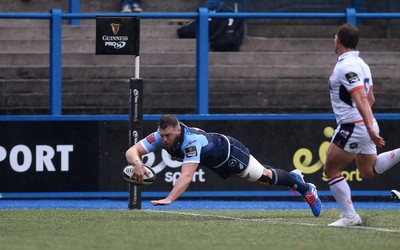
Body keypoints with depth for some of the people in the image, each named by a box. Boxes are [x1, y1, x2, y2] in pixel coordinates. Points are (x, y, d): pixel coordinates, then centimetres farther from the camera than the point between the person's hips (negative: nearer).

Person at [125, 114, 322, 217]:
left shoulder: (191, 141, -46)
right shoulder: (160, 137, -28)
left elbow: (187, 175, -56)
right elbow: (132, 151, -34)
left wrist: (169, 199, -69)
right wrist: (137, 163, -58)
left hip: (229, 151, -7)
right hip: (214, 162, 7)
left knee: (265, 177, 8)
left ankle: (305, 189, 33)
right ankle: (294, 177, 53)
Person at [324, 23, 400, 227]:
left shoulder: (346, 66, -17)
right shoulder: (360, 64, 12)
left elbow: (362, 98, -27)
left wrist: (370, 128, -34)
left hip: (352, 127, -9)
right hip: (365, 127, 9)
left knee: (331, 170, 2)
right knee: (368, 171, 19)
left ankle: (349, 216, 0)